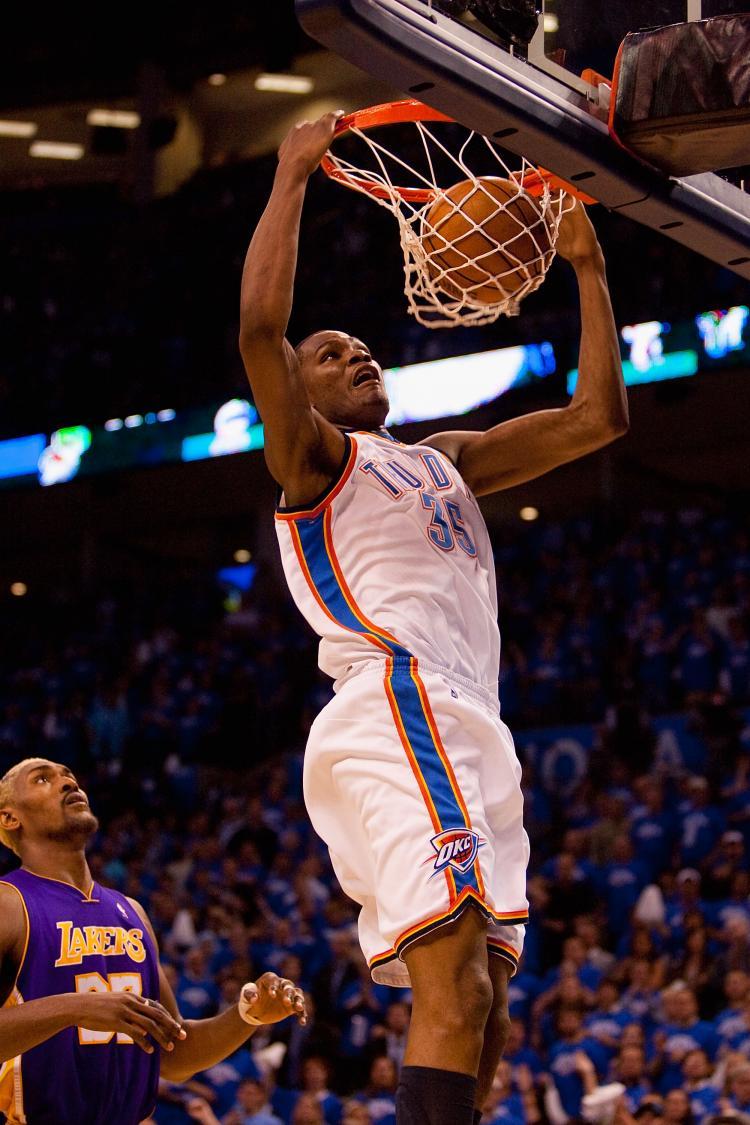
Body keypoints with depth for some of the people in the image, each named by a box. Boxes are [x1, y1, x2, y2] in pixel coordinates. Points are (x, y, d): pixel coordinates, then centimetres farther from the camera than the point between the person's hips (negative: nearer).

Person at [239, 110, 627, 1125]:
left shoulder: (445, 459, 31)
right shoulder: (311, 455, 10)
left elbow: (597, 419, 29)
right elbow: (261, 325, -10)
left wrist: (587, 265, 24)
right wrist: (293, 177, -2)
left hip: (464, 732, 9)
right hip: (398, 706, -9)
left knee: (476, 1020, 3)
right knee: (456, 992, -25)